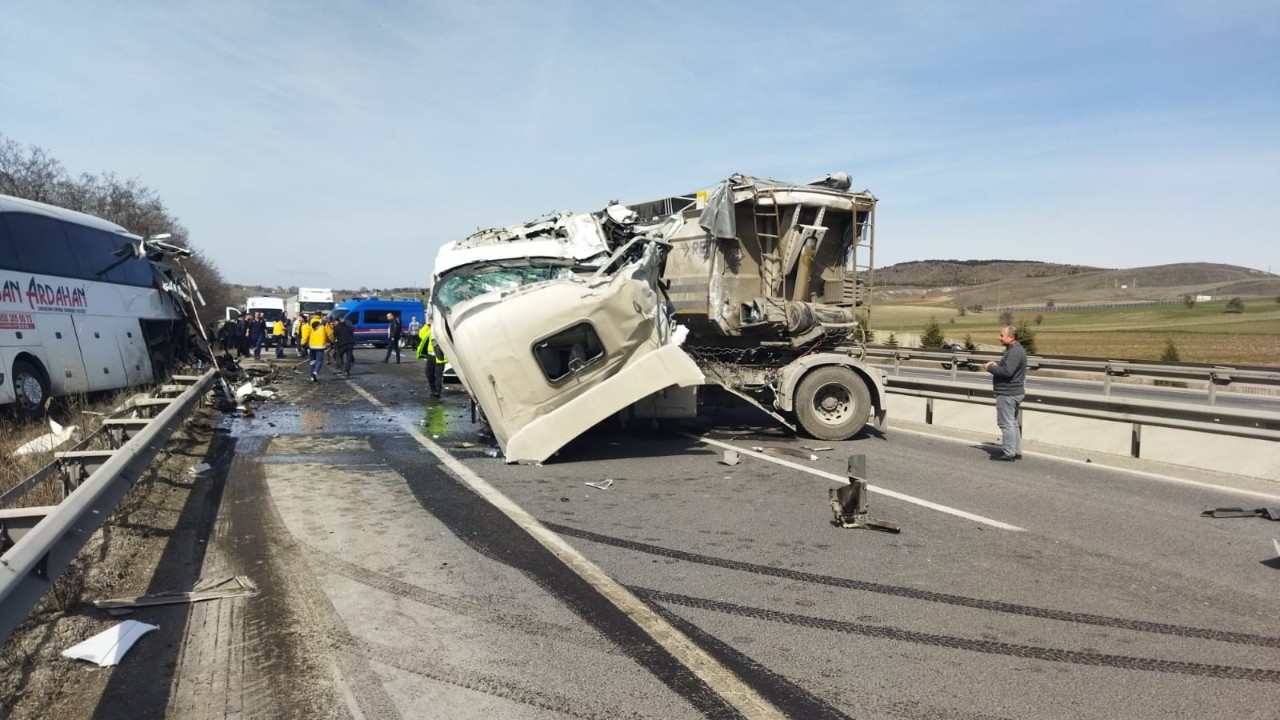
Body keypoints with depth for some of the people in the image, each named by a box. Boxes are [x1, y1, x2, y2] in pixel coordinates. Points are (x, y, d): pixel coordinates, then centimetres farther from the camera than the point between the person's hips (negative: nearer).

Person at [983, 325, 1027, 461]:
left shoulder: (1015, 352, -20)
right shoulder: (1015, 350, 15)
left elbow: (1007, 371, -28)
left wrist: (990, 367, -16)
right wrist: (996, 365, 8)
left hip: (1007, 394, -11)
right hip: (1013, 392, 11)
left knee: (1006, 423, -6)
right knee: (1012, 423, 17)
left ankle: (1008, 453, -3)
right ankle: (1016, 451, 23)